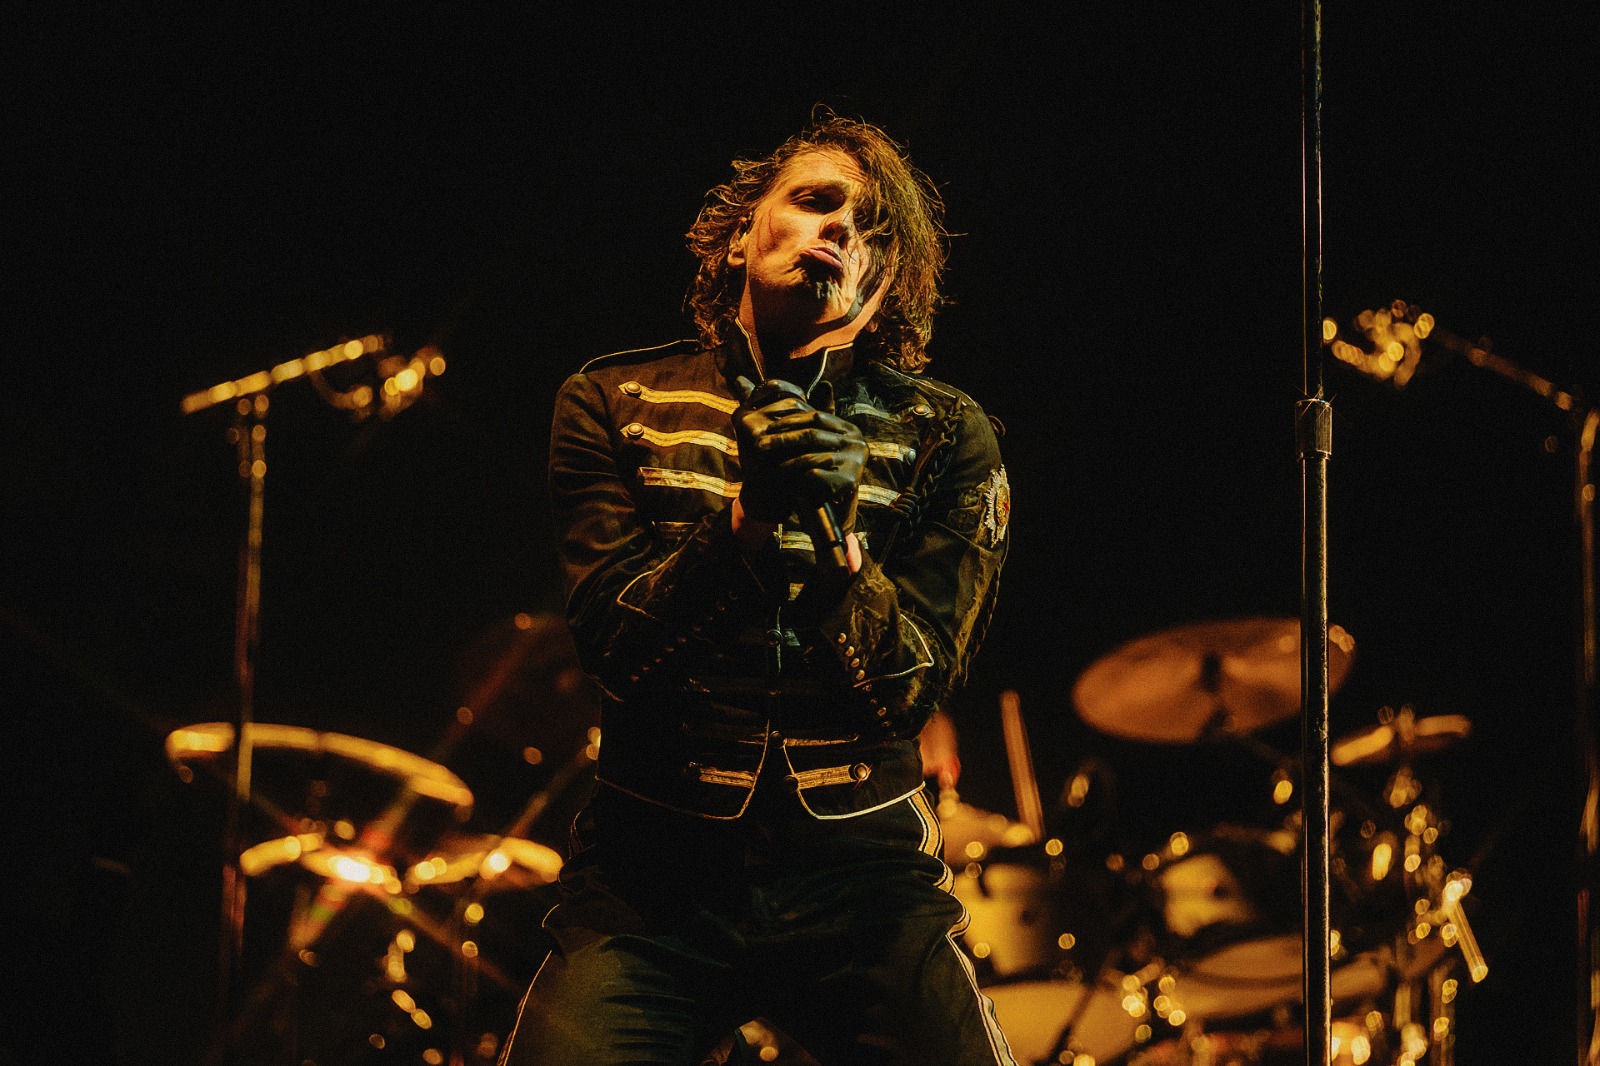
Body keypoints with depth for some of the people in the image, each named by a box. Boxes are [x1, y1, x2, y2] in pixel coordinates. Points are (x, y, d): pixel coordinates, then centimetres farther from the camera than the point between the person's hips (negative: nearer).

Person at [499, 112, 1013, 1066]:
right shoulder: (617, 405, 6)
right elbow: (618, 645, -6)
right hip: (656, 878, -1)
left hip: (861, 871, 1)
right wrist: (746, 524, -22)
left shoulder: (946, 439, 6)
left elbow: (911, 687, -4)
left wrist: (836, 542, -22)